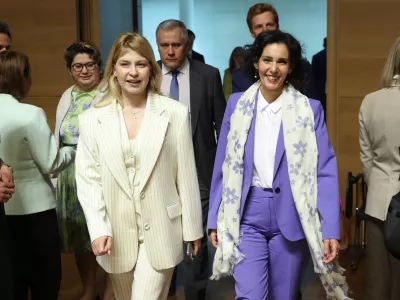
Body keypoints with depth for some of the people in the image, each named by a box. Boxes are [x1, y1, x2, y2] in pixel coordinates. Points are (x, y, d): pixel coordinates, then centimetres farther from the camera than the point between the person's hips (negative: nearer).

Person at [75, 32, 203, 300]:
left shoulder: (175, 113, -5)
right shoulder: (92, 119, -1)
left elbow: (186, 175, -1)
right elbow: (88, 179, -1)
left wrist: (192, 227, 3)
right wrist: (98, 230, -11)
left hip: (160, 231, -2)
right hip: (117, 234, 2)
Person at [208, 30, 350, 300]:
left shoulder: (310, 109, -4)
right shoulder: (238, 105, 1)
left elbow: (326, 171, -7)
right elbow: (223, 166, 5)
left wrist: (331, 229, -14)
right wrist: (216, 219, 5)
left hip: (292, 218, 0)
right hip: (247, 217, 1)